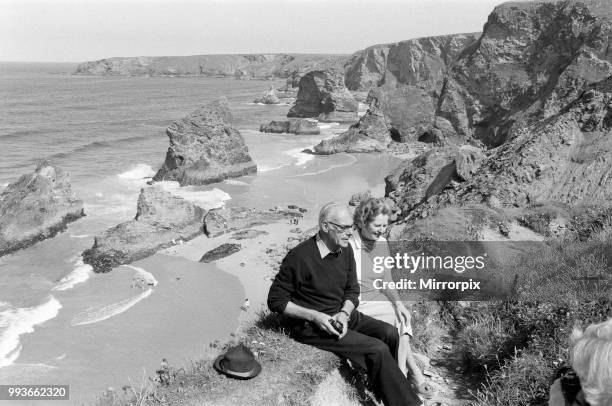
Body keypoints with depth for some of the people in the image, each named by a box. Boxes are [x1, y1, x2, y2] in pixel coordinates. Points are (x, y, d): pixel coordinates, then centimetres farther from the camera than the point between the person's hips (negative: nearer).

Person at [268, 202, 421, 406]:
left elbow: (352, 290, 10)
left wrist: (344, 314, -12)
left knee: (390, 333, -12)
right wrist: (315, 317, -21)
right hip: (311, 326, -7)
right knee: (377, 349, -19)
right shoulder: (299, 258, -21)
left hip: (341, 315, 7)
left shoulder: (345, 250, 0)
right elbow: (275, 300, -14)